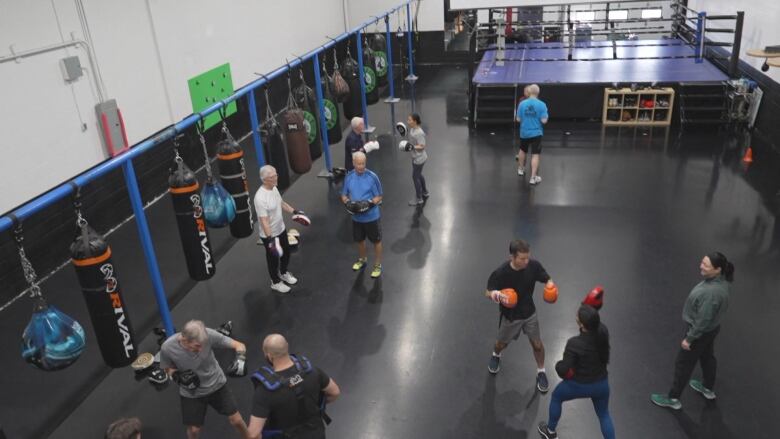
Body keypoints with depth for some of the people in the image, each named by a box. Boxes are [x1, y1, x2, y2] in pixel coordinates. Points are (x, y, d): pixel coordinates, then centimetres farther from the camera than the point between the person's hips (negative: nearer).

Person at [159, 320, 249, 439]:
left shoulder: (208, 335, -30)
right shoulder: (167, 348, -27)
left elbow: (239, 345, -22)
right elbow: (168, 368, -4)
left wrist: (240, 359, -42)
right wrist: (178, 377, -24)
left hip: (216, 384, 0)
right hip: (191, 393, 0)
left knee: (236, 420, 4)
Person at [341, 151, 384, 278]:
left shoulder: (372, 177, -18)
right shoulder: (349, 177, -6)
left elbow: (379, 197, -11)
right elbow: (344, 195, 5)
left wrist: (370, 203, -29)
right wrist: (347, 202, -16)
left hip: (371, 216, -4)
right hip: (356, 217, 4)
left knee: (376, 241, 11)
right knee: (359, 240, 23)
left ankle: (378, 265, 30)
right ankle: (362, 260, 48)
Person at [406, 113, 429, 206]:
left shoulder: (419, 133, -28)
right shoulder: (412, 129, 0)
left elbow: (422, 146, -26)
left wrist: (412, 147, -39)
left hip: (419, 158, -10)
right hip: (415, 157, 10)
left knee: (415, 177, 1)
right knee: (419, 175, 23)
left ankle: (419, 199, 15)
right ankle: (425, 193, 42)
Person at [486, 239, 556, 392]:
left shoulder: (533, 265, -23)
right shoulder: (501, 273, -32)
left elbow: (547, 280, -7)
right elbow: (488, 292, -19)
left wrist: (550, 286, -31)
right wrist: (493, 294, -43)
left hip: (529, 312, 2)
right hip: (510, 315, -2)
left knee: (537, 344, 12)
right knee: (502, 343, 21)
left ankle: (541, 372, 40)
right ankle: (496, 355, 58)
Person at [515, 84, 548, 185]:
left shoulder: (522, 103, -8)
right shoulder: (541, 105, -13)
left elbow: (518, 119, -3)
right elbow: (544, 121, -14)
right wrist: (545, 116, 7)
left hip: (524, 133, 3)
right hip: (536, 133, -3)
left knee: (523, 150, 25)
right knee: (535, 155, 0)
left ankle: (521, 169, 43)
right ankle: (533, 178, -3)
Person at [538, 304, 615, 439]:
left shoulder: (574, 344, -34)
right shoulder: (603, 331, -19)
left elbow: (563, 370, -24)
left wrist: (558, 365, -5)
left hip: (579, 385, -4)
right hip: (601, 383, 4)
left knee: (556, 397, 28)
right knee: (604, 415, 29)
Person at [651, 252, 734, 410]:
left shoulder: (712, 292, -38)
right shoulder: (721, 280, -10)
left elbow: (703, 320, -30)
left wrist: (689, 338, -18)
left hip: (701, 331, -9)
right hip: (711, 328, 9)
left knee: (683, 363, 9)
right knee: (707, 356, 29)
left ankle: (673, 398, 27)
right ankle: (708, 388, 52)